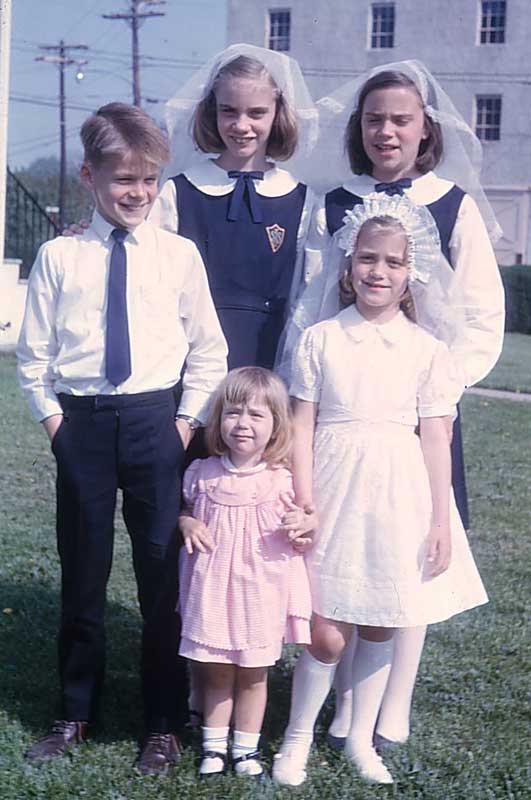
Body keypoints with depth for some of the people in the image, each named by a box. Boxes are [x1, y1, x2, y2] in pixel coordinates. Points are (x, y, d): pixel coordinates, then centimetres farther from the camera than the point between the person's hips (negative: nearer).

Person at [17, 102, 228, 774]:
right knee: (81, 573, 10)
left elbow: (208, 348, 6)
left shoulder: (179, 255, 1)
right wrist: (51, 415, -2)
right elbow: (33, 351, 7)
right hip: (80, 420, 1)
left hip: (155, 419, 0)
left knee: (162, 573, 4)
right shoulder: (59, 257, 1)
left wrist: (188, 419, -1)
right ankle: (75, 712, 27)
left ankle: (164, 723, 19)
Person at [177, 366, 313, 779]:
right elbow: (184, 509, 13)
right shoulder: (201, 474, -3)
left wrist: (304, 525, -20)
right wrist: (187, 525, -9)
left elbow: (308, 522, 2)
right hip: (213, 588, 1)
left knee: (254, 676, 11)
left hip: (261, 589, -1)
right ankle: (214, 746, 26)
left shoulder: (284, 480, -8)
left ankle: (246, 748, 26)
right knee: (216, 673, 11)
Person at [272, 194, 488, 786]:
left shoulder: (426, 350, 1)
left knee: (380, 627, 10)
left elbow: (434, 438, 1)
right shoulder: (320, 340, 0)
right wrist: (303, 505, -8)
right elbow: (302, 427, -2)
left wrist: (440, 523, -1)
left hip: (398, 498, 2)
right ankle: (297, 739, 18)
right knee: (326, 634, -3)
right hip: (334, 492, -1)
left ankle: (360, 739, 28)